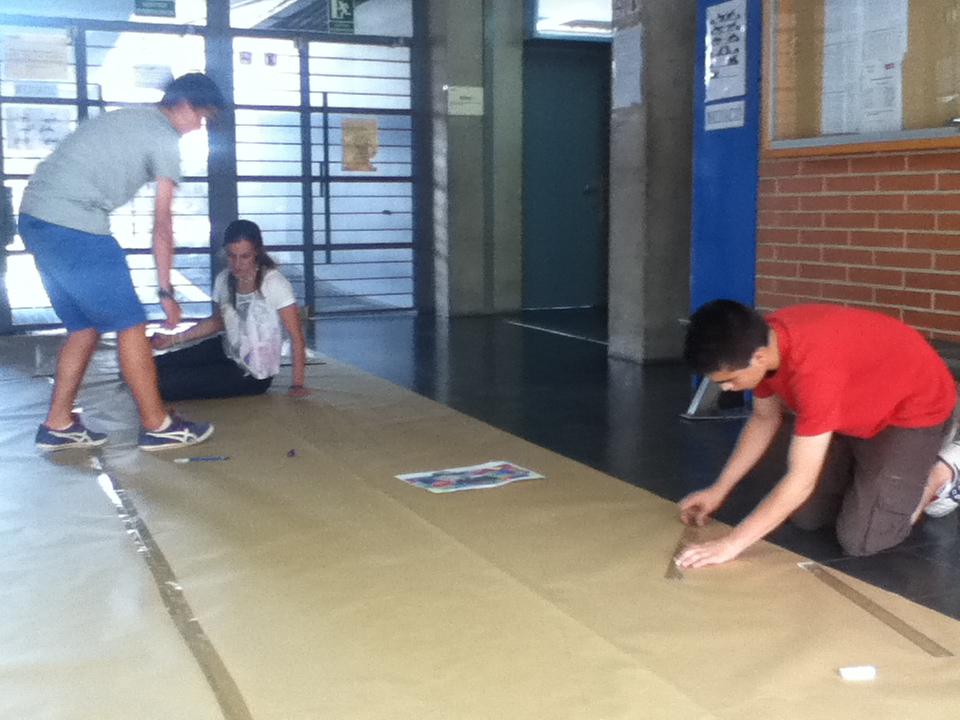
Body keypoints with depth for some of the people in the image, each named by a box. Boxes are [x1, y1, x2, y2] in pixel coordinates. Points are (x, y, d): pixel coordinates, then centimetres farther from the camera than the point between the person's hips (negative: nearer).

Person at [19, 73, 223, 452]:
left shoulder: (127, 118, 24)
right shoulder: (164, 137, -3)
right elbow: (162, 223, -6)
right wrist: (166, 291, -2)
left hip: (33, 215, 9)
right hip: (74, 225, -9)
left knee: (85, 327, 16)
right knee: (130, 325, -2)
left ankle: (58, 425, 18)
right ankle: (157, 426, 4)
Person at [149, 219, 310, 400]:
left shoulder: (274, 283, -21)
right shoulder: (224, 280, -2)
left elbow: (296, 337, -20)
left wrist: (297, 385, -23)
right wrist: (174, 339, 8)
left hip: (253, 375, -6)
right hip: (227, 353, 6)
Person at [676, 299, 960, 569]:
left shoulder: (813, 366, -42)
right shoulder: (761, 340, -16)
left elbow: (800, 481, -37)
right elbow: (764, 418, 3)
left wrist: (731, 543, -32)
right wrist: (718, 490, 1)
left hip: (915, 409, -7)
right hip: (859, 408, 8)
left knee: (859, 540, -14)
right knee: (806, 517, 5)